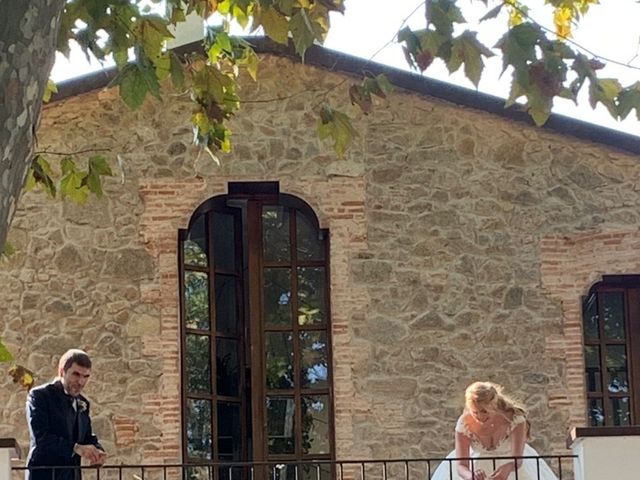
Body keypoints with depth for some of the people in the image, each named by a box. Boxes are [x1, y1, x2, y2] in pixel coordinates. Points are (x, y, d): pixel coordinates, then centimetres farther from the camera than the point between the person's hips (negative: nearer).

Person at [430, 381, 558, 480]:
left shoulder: (514, 418, -28)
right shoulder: (464, 424, -25)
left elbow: (518, 458, -34)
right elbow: (461, 465, -26)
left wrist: (508, 468, -58)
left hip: (510, 465, -1)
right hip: (478, 467, 1)